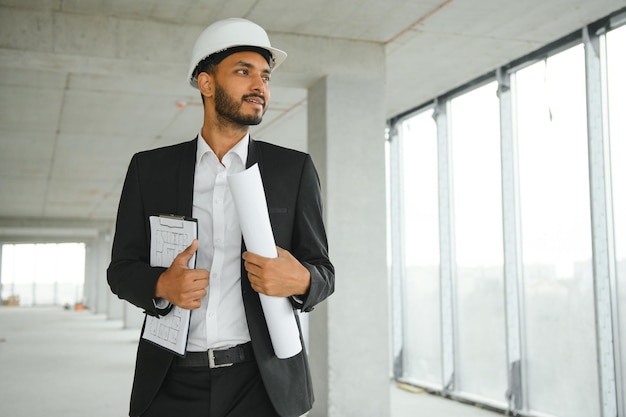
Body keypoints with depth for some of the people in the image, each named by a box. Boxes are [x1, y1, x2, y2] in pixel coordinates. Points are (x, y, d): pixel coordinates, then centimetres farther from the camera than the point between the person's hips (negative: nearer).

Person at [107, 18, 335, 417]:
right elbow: (122, 268, 7)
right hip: (173, 384, 1)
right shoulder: (150, 168, 4)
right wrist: (161, 286, -15)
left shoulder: (294, 168, 2)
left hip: (263, 382, 0)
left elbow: (323, 271, 3)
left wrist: (301, 282, -20)